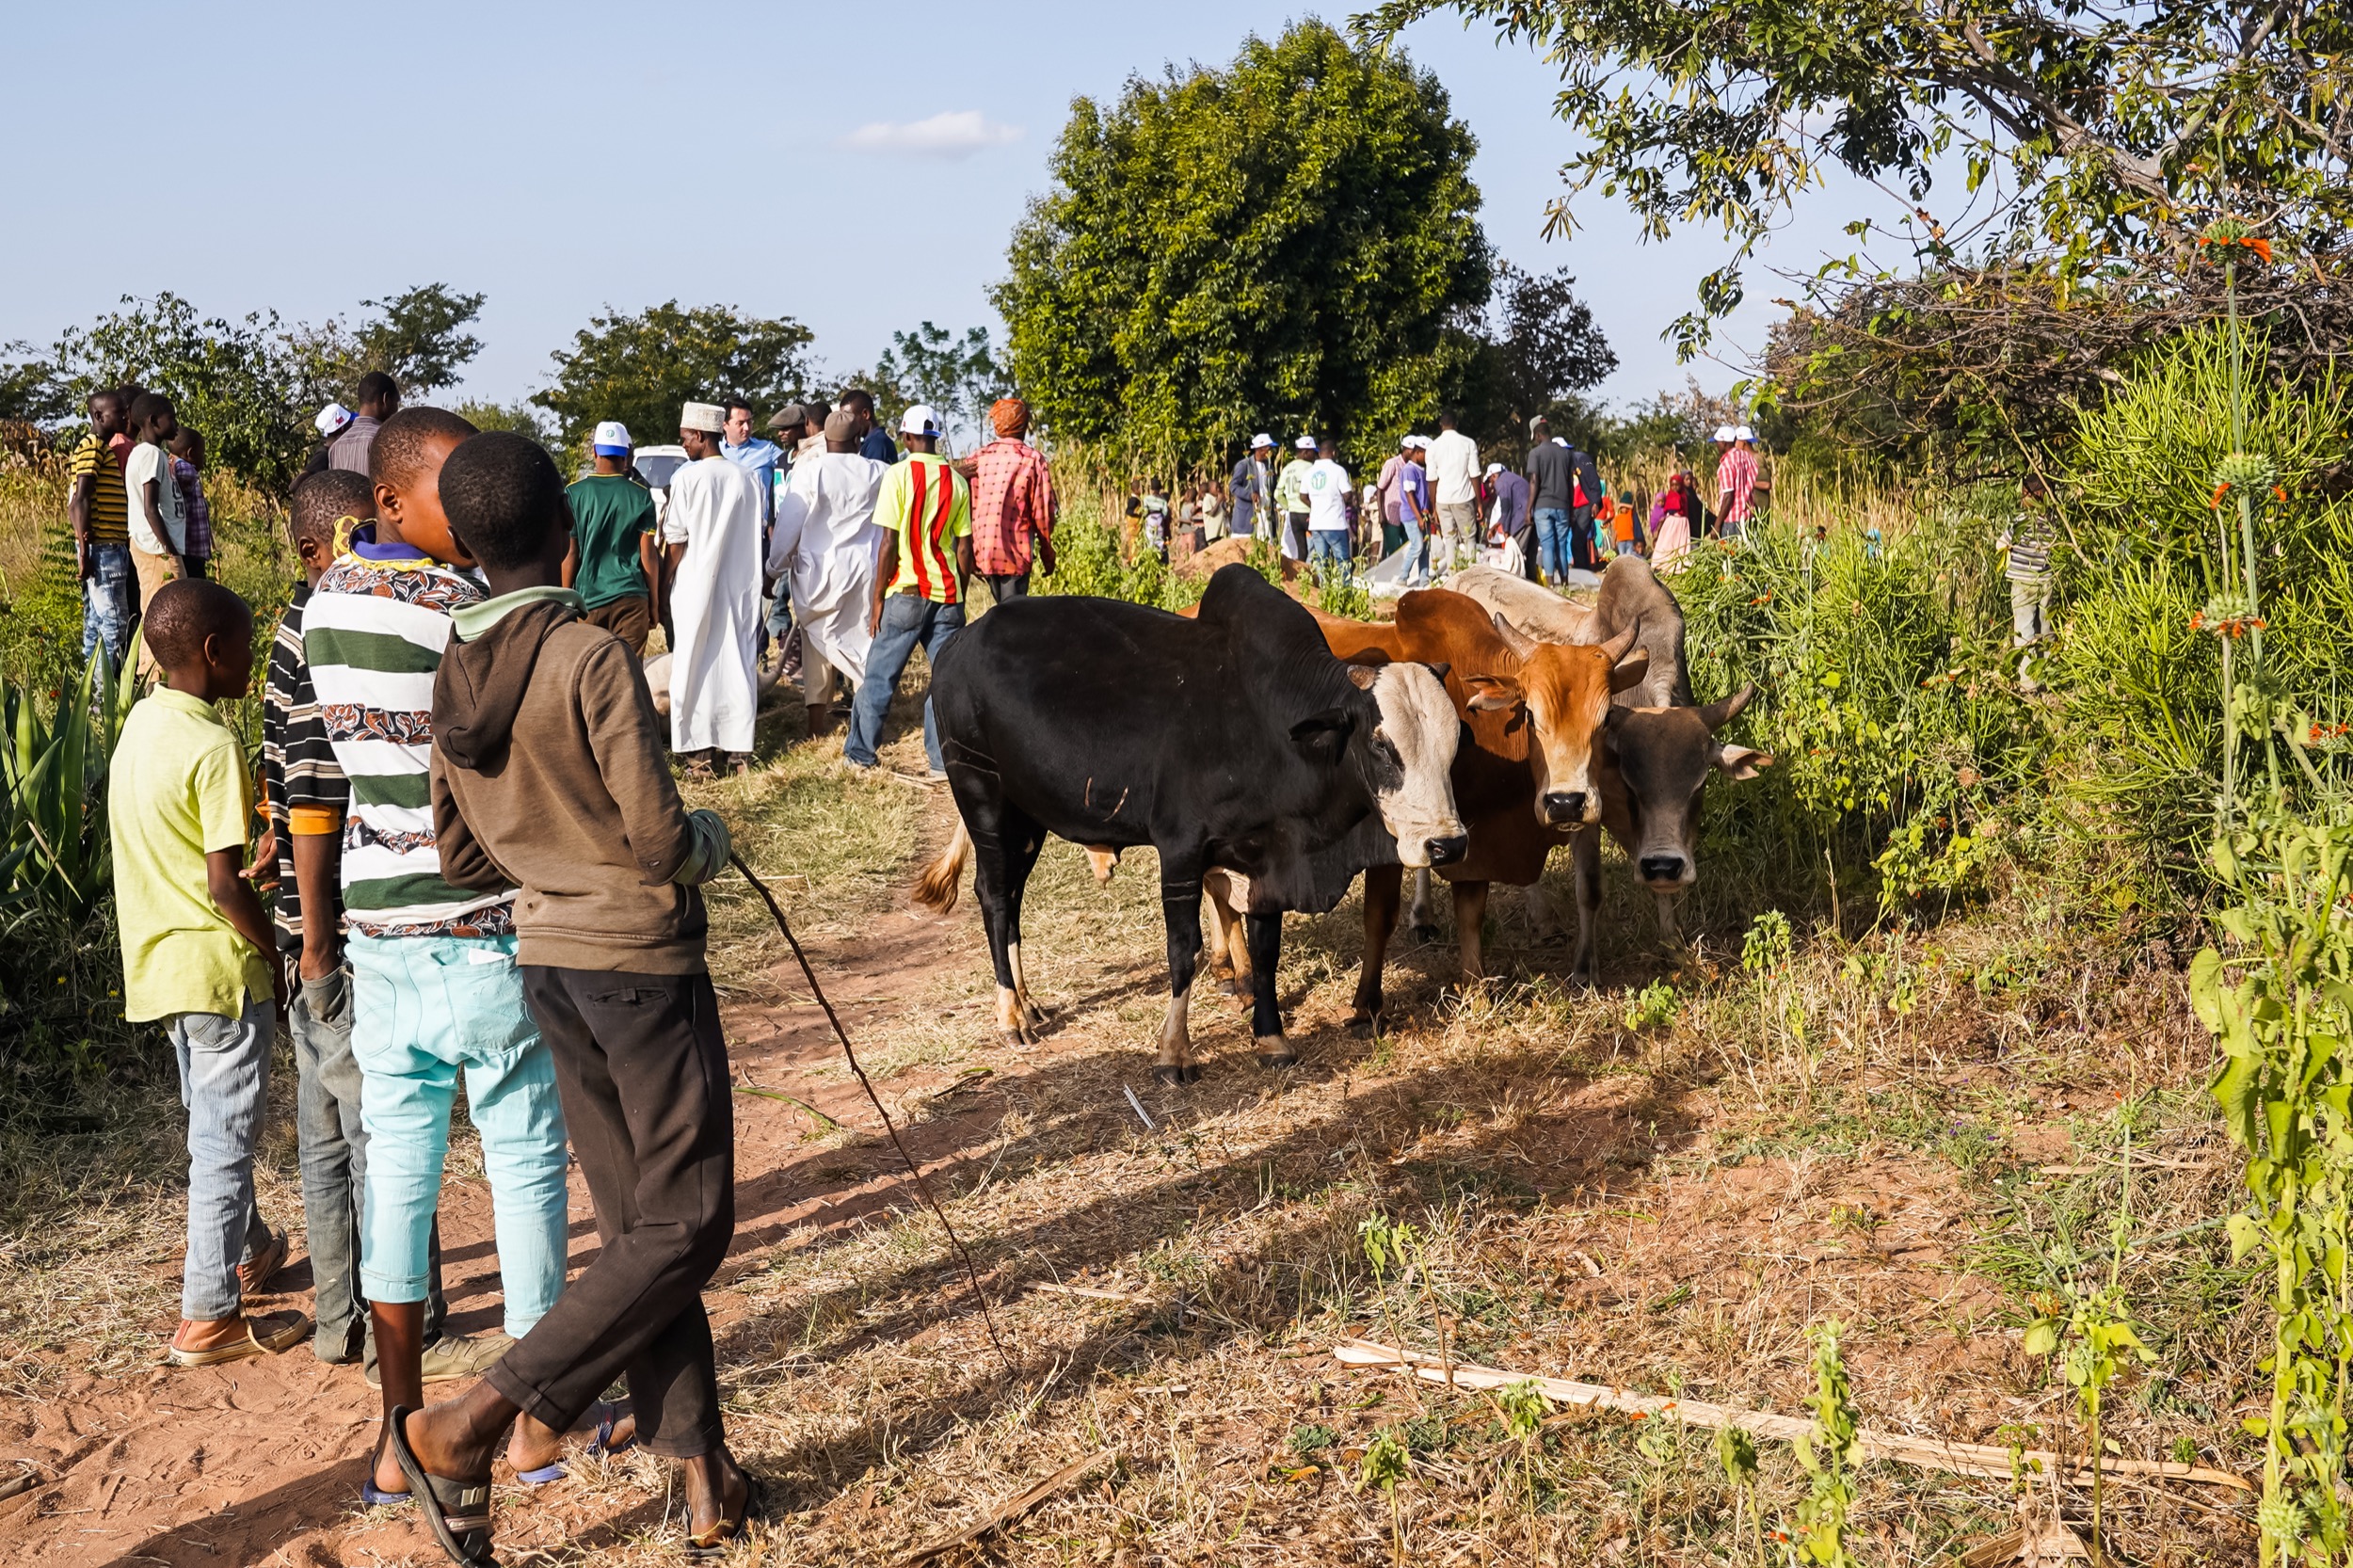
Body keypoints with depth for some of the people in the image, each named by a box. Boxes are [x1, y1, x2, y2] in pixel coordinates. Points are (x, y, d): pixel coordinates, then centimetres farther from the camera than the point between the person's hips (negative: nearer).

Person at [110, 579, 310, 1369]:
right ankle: (209, 1317, 8)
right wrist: (278, 963, -10)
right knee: (225, 1137, 1)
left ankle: (245, 1251, 41)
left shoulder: (139, 724, 7)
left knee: (213, 1124, 24)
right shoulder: (214, 745, -20)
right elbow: (225, 884, -21)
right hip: (219, 969, -9)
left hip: (159, 962, 9)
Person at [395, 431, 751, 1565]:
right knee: (685, 1228, 1)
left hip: (548, 963, 8)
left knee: (634, 1226, 14)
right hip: (643, 964, -7)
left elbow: (463, 855, 8)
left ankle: (702, 1470, 21)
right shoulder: (593, 659, -19)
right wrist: (708, 840, 3)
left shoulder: (455, 676, 2)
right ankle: (473, 1423, -5)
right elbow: (659, 838, -19)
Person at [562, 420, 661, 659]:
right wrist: (653, 604, 10)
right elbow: (648, 555, 1)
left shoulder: (575, 494, -1)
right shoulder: (641, 496, 0)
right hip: (631, 598, 0)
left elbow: (570, 554, -1)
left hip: (588, 600, 0)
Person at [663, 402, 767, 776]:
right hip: (741, 588, 4)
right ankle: (739, 750, 9)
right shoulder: (747, 480, 3)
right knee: (738, 664, 8)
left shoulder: (687, 478, -11)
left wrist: (663, 586, 1)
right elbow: (756, 537, 6)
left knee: (695, 667, 3)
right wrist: (750, 580, 14)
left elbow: (675, 541, -9)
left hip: (695, 588, -4)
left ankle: (699, 753, 3)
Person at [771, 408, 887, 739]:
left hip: (818, 569, -1)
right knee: (864, 638, 10)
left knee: (817, 639, 12)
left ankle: (817, 720, 12)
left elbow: (789, 524, -6)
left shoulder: (808, 471, -9)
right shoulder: (878, 473, -3)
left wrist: (775, 567, 4)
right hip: (864, 569, 1)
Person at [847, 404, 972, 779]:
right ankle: (945, 759, 5)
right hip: (947, 593, 3)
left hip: (907, 591, -3)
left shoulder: (899, 475, -6)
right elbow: (965, 547, 6)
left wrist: (877, 600, -2)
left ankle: (861, 752, 12)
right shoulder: (956, 480, 5)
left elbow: (889, 544, -9)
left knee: (880, 675, 7)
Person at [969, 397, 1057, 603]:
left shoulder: (977, 458, 8)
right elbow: (1042, 512, -5)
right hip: (1015, 552, -4)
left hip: (983, 552, 4)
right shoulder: (1033, 460, -3)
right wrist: (1047, 554, 6)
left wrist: (970, 554, 15)